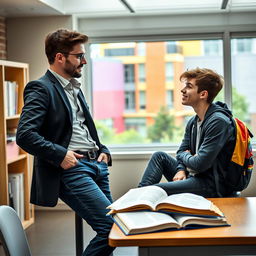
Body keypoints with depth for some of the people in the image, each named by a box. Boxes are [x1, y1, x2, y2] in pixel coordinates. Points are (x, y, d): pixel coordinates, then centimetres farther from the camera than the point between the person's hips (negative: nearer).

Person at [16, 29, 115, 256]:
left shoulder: (75, 89, 20)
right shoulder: (41, 89, -8)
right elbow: (24, 135, -18)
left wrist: (102, 150, 12)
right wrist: (60, 155, -20)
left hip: (96, 165, 9)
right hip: (71, 168, -9)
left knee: (109, 227, 7)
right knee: (111, 227, -17)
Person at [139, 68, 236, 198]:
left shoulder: (218, 122, -20)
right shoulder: (193, 122, 10)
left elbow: (199, 164, -24)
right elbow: (181, 152, 18)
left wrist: (185, 156, -2)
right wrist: (181, 170, -3)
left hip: (212, 186, -9)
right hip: (193, 176, 9)